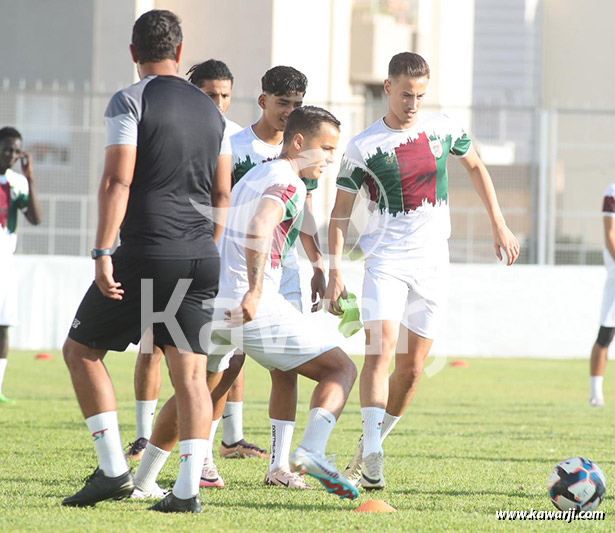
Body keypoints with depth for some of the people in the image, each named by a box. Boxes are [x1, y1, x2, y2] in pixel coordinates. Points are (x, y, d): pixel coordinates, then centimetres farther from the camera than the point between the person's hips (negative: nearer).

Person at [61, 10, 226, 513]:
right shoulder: (210, 110, 15)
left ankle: (113, 470, 3)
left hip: (146, 253, -5)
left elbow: (117, 181, -13)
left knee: (81, 350, 10)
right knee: (191, 374, 3)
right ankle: (188, 487, -6)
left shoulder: (129, 102, -4)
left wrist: (103, 253, -16)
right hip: (202, 256, 5)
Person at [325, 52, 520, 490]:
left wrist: (499, 224, 19)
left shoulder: (442, 129, 4)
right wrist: (335, 272, -7)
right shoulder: (363, 147, -5)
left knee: (411, 368, 3)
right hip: (386, 261, -3)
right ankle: (372, 456, -25)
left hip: (433, 264, 3)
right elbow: (340, 214, 1)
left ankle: (365, 453, 17)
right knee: (380, 351, -22)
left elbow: (476, 167, 22)